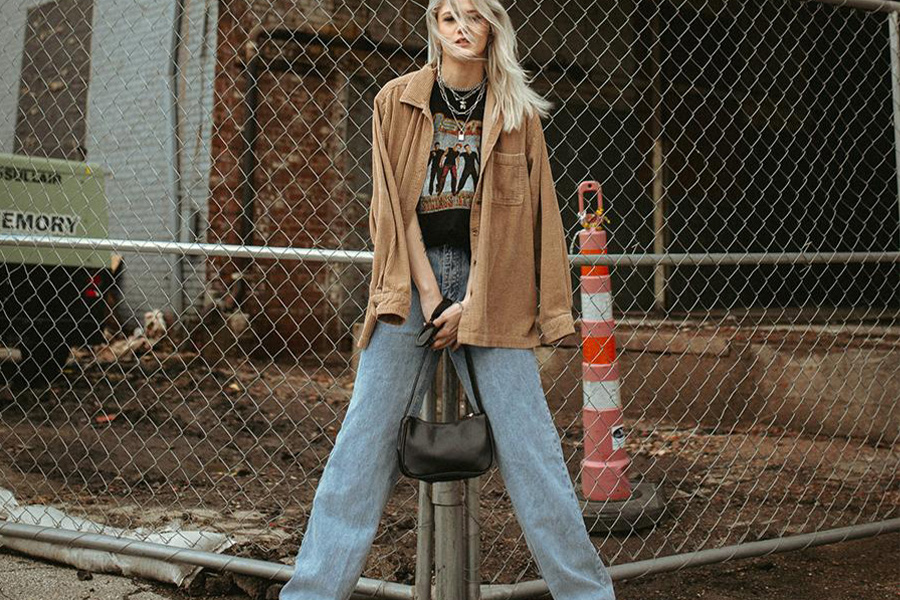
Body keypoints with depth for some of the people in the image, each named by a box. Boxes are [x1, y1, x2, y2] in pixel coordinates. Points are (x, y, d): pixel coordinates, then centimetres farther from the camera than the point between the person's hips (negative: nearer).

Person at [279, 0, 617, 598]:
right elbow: (393, 208, 2)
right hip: (410, 282, 0)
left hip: (490, 285, 0)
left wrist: (470, 305, -5)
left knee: (529, 445, -2)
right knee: (366, 442, -3)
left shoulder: (517, 111, 9)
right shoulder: (397, 100, 8)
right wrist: (432, 300, -7)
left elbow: (534, 214, 4)